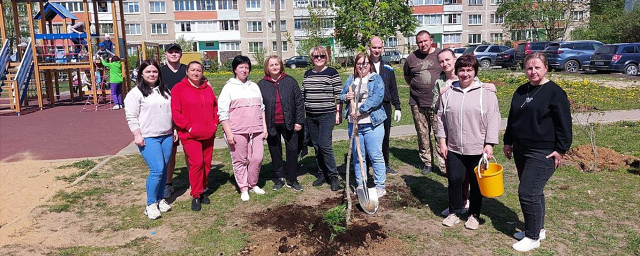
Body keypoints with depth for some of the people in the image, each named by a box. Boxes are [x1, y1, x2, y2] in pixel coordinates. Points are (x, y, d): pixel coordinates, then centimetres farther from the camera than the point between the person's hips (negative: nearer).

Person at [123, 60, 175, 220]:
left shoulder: (164, 91, 15)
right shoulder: (135, 93, -3)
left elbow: (172, 112, 20)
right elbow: (131, 117, -7)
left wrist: (174, 130, 16)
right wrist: (137, 135, -14)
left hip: (167, 136, 6)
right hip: (148, 138, -6)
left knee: (164, 170, 8)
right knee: (157, 170, -13)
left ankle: (160, 199, 23)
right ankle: (151, 205, 0)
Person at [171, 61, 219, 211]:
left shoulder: (207, 88, 12)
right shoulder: (178, 89, -3)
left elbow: (215, 106, 20)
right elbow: (175, 112, -9)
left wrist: (215, 123, 6)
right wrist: (188, 127, -14)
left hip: (208, 134, 6)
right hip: (190, 135, -5)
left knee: (206, 163, 9)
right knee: (197, 162, -15)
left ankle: (202, 191, 26)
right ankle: (196, 196, -3)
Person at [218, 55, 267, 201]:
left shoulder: (254, 86, 16)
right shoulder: (229, 88, 1)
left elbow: (261, 108, 20)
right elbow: (223, 112, -3)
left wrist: (264, 127, 13)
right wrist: (228, 133, -10)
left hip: (256, 130, 4)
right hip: (237, 131, -4)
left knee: (257, 158, 2)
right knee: (239, 160, 3)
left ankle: (252, 184, 22)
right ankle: (243, 189, 17)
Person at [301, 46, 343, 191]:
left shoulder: (332, 73, -3)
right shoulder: (307, 74, 12)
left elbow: (339, 94, -4)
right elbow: (303, 94, 16)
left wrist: (338, 113, -8)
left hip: (327, 115, -5)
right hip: (310, 116, 5)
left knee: (325, 145, -12)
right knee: (316, 146, 9)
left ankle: (333, 176, 1)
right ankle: (322, 174, 23)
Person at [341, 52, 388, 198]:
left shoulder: (376, 79, -1)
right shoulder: (351, 80, 14)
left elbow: (377, 97, -16)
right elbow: (341, 95, 19)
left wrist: (360, 111, -22)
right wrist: (345, 97, -7)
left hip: (372, 124, -4)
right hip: (354, 124, 5)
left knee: (376, 156, -3)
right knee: (357, 156, 11)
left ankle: (380, 187, 8)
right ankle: (360, 185, 23)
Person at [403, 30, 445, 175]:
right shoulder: (412, 58, 7)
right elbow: (407, 77, 22)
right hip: (417, 103, 3)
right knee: (423, 134, 10)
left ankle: (443, 164, 4)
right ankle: (427, 162, 22)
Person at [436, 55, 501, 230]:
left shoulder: (486, 93, -4)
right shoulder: (448, 93, 4)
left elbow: (493, 120, -7)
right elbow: (441, 118, 7)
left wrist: (489, 144, -11)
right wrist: (442, 142, 4)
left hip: (478, 149, -2)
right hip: (453, 148, 2)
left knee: (476, 183, 10)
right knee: (454, 180, 8)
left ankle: (474, 214, 28)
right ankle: (454, 212, 26)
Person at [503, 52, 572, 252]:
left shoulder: (554, 92, -10)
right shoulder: (521, 91, 10)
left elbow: (564, 123, -10)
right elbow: (512, 118, 18)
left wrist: (561, 149, -12)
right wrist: (508, 142, 18)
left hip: (542, 153, -7)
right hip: (520, 150, 7)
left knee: (527, 193, -9)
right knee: (533, 192, 16)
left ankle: (533, 237, 6)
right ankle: (537, 229, 30)